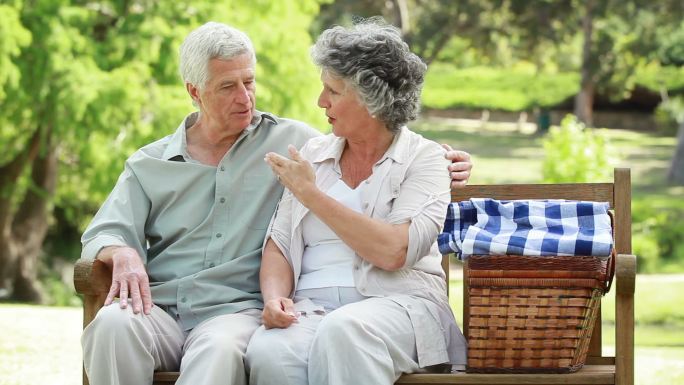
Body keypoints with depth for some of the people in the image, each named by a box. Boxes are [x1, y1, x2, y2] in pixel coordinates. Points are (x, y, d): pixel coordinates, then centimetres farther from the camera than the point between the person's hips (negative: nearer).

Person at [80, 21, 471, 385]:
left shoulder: (291, 142, 15)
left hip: (236, 310, -2)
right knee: (114, 323, -35)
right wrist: (123, 254, -12)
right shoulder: (149, 165, 18)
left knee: (221, 348, -40)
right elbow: (102, 236, 13)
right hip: (160, 309, 2)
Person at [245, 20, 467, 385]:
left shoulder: (423, 158, 3)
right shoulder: (314, 153, 18)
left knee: (344, 330, -39)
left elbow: (393, 251, -13)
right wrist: (275, 296, -7)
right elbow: (279, 244, 15)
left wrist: (311, 194, -7)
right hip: (312, 305, 3)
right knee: (267, 353, -32)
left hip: (396, 302, -3)